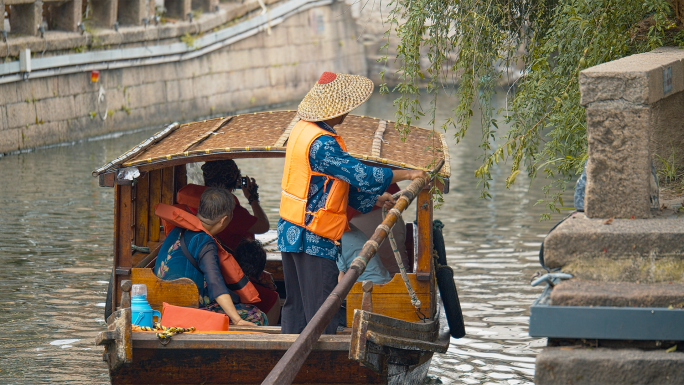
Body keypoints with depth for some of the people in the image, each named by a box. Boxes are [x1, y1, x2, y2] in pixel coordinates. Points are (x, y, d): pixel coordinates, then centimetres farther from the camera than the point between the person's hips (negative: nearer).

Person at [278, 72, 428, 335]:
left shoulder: (303, 129, 10)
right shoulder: (322, 143, -22)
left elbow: (337, 182, 17)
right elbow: (361, 175, -21)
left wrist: (372, 199, 17)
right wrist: (407, 174, -11)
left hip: (290, 232, 10)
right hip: (314, 239, -10)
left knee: (295, 305, 15)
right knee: (322, 312, -6)